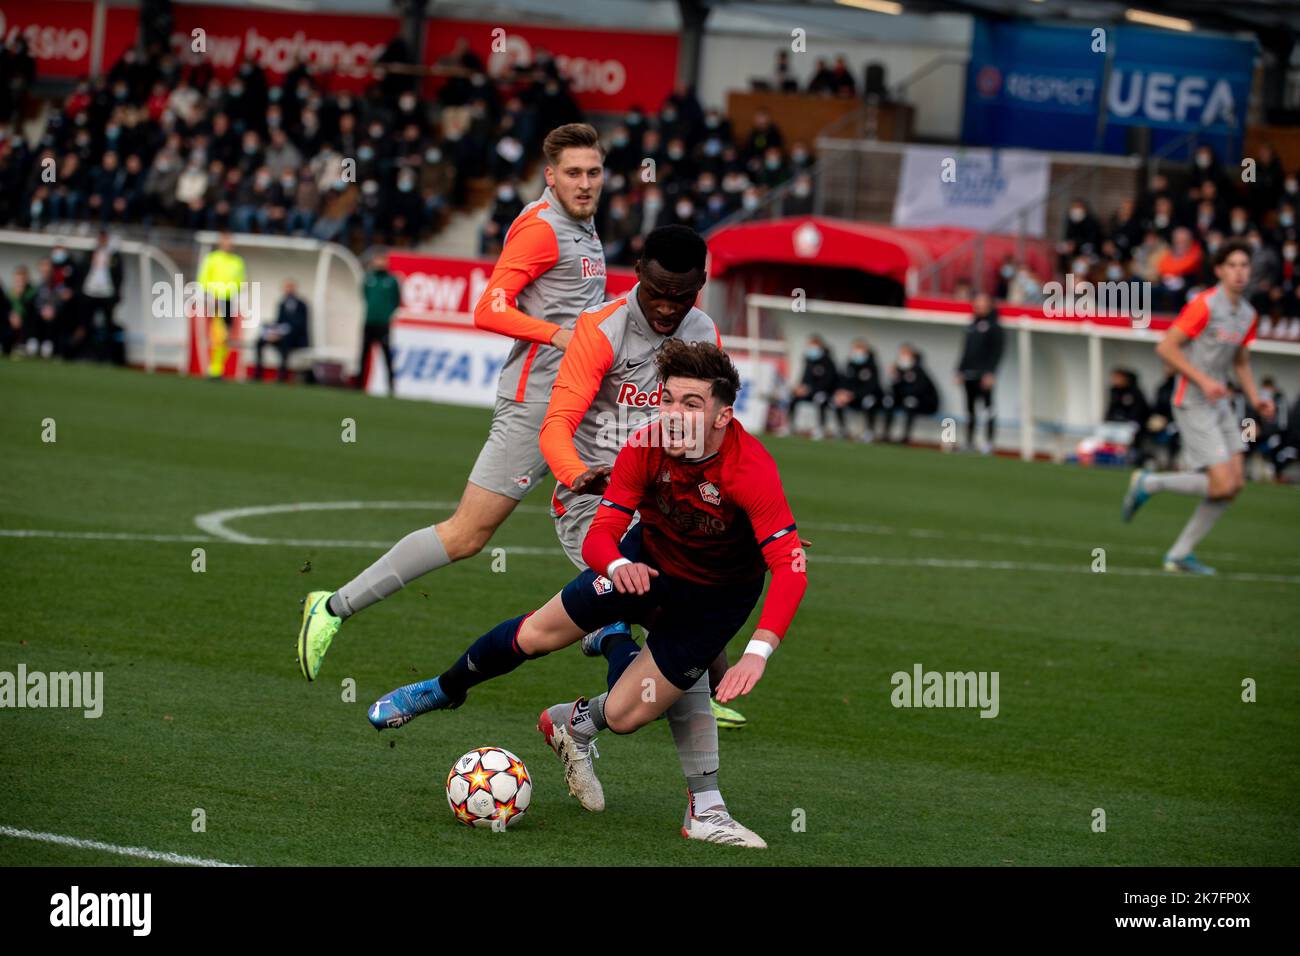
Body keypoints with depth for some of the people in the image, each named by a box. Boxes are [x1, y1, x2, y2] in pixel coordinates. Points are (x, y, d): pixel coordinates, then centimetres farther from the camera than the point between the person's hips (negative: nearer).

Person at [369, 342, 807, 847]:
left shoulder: (751, 468, -36)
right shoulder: (646, 447, -25)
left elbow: (791, 566, -42)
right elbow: (599, 536, -22)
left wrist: (758, 652, -54)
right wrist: (618, 565, -47)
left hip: (714, 599, -3)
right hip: (644, 561, 3)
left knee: (623, 715, -5)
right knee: (537, 633, 6)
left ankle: (572, 724, 33)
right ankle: (441, 690, 36)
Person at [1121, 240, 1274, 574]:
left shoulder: (1248, 314, 10)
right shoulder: (1205, 305, -14)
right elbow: (1165, 347, -14)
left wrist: (1256, 398, 9)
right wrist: (1203, 380, -20)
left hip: (1220, 404, 8)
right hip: (1194, 404, -8)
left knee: (1235, 482, 0)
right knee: (1222, 485, -15)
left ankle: (1180, 554, 9)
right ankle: (1149, 483, 5)